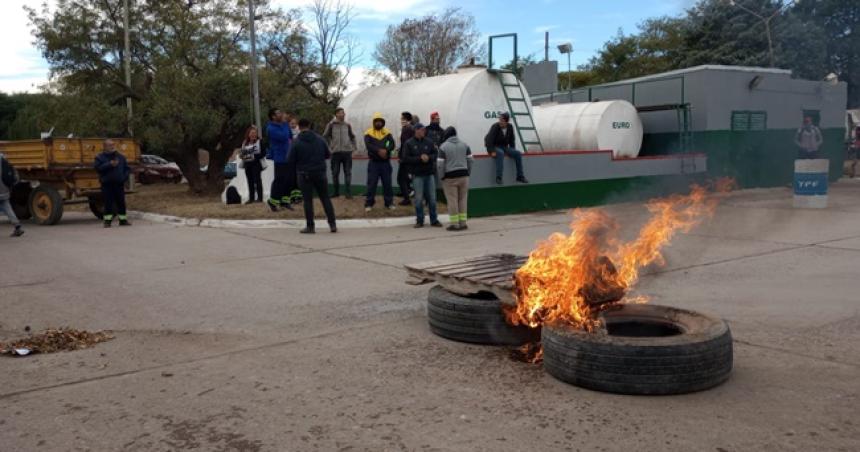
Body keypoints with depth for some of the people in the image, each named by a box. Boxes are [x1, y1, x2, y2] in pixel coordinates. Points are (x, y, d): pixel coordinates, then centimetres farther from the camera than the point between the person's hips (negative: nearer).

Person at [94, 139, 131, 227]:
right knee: (108, 203, -4)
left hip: (119, 184, 3)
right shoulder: (100, 157, 3)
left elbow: (127, 168, 13)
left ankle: (123, 220, 14)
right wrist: (110, 164, -18)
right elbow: (98, 168, -12)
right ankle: (107, 221, 4)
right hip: (107, 184, -3)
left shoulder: (121, 157, 12)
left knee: (121, 202, 5)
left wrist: (125, 177, -3)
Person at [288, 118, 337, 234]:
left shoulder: (296, 142, -9)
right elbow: (328, 155, 5)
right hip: (320, 173, 3)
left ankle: (310, 226, 4)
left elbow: (291, 160, -8)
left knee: (308, 200, 4)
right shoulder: (320, 139, -1)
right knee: (325, 198, 10)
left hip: (304, 174, -2)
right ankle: (333, 224, 8)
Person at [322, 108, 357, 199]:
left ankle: (349, 192, 2)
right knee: (335, 173, 5)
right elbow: (325, 136, 5)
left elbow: (352, 137, 19)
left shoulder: (348, 125, 8)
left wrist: (353, 147, 9)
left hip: (347, 151, 1)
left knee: (348, 173, 0)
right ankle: (336, 191, 16)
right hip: (336, 152, -1)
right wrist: (329, 146, 0)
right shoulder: (331, 125, -1)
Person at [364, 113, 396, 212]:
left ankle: (389, 203, 16)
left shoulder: (387, 133, 6)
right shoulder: (369, 133, -1)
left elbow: (392, 144, -6)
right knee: (371, 183, -1)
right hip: (374, 162, -2)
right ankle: (369, 204, 7)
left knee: (387, 183, 7)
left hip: (385, 162, 2)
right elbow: (368, 145, -15)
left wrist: (385, 150, -25)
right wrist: (379, 150, -27)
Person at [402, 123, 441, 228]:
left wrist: (428, 157, -14)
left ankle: (434, 220, 14)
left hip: (430, 174, 3)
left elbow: (436, 154, 6)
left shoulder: (429, 142, 6)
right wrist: (419, 158, -16)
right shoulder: (409, 143, -1)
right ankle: (419, 220, 11)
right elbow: (406, 158, -7)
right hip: (417, 175, -3)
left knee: (432, 198, 6)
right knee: (419, 199, 1)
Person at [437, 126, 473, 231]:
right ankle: (463, 222, 12)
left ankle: (454, 224, 4)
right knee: (463, 199, 10)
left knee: (452, 200, 2)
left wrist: (442, 176, 3)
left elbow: (441, 164, -8)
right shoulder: (464, 145, 7)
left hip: (450, 177, -4)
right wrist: (468, 173, 15)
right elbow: (470, 160, 6)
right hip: (463, 175, 4)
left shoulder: (443, 147, -6)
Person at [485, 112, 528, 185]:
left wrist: (512, 151, 4)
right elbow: (489, 140, -20)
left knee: (518, 153, -14)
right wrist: (491, 152, -28)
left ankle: (520, 176, -7)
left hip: (504, 147, 5)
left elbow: (512, 139, 12)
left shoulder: (510, 127, -1)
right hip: (495, 147, -5)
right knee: (500, 153, -38)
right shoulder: (495, 127, -17)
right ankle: (498, 178, -38)